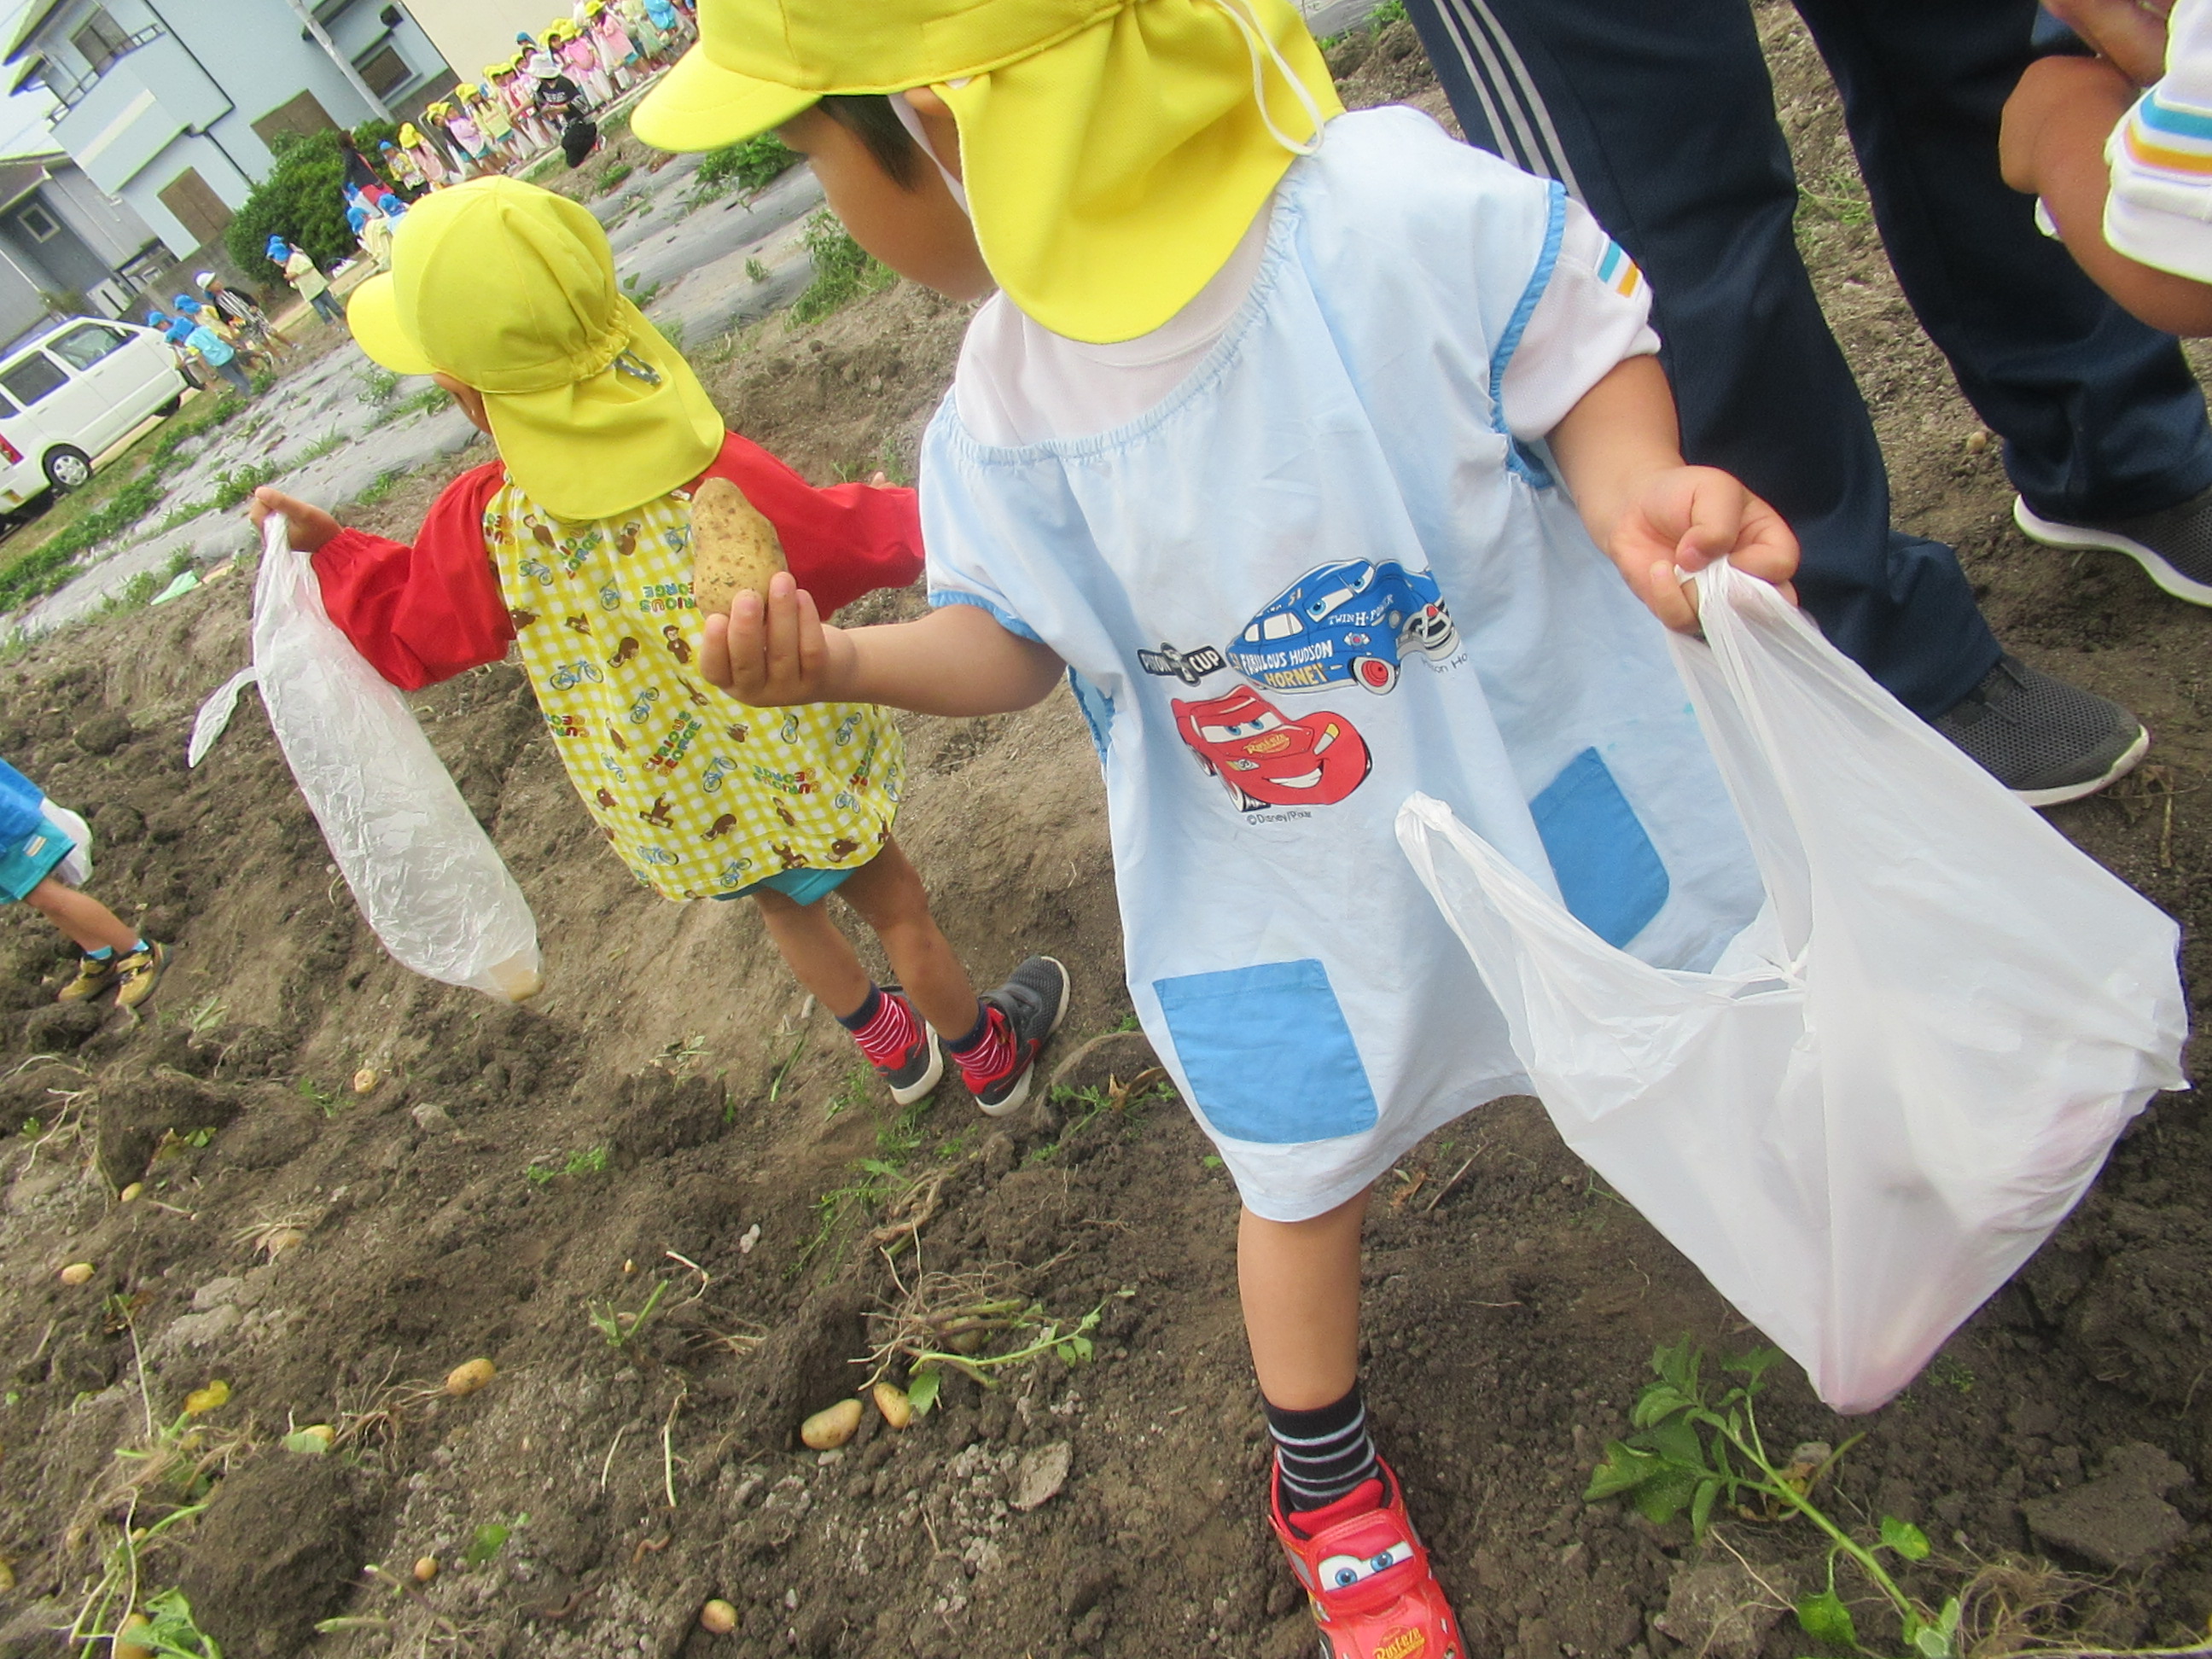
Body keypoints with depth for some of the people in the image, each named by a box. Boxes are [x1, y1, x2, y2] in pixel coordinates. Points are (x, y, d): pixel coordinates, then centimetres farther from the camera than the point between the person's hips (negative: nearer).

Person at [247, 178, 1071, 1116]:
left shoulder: (484, 530, -21)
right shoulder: (714, 477, -29)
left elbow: (405, 635, -4)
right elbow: (856, 538, -15)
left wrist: (327, 547, 12)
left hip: (677, 818, 3)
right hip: (804, 781, -3)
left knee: (785, 909, 30)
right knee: (893, 904, 21)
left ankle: (893, 1048, 53)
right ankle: (991, 1055, 44)